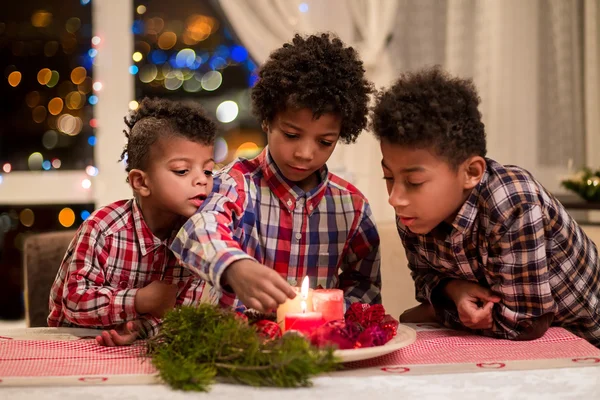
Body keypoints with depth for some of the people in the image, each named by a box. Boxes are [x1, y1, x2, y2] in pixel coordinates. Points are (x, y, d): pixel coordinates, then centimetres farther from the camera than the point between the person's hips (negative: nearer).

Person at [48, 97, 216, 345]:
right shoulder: (103, 228, -17)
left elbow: (182, 309, -9)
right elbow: (75, 300, -17)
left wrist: (139, 327, -27)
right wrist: (139, 301, -27)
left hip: (139, 346, 3)